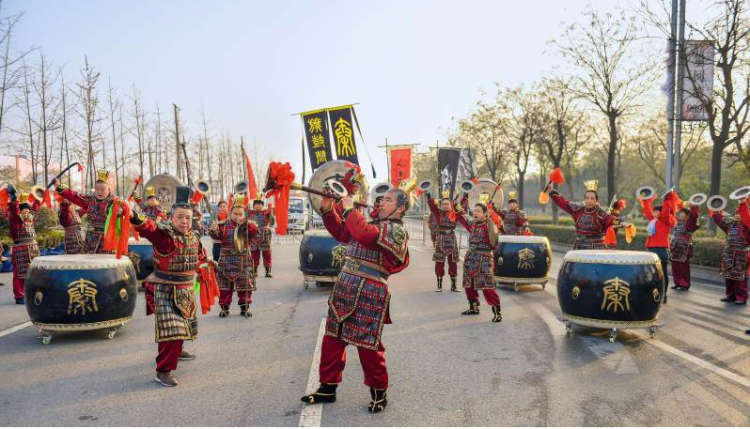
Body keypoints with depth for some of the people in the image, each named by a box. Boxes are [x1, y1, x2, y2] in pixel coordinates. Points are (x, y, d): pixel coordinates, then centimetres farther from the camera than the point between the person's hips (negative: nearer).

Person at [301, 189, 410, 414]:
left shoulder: (397, 230, -8)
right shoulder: (372, 223, 18)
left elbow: (366, 236, -26)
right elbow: (340, 232, 26)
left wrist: (350, 209, -15)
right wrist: (328, 209, 12)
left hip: (369, 292, -8)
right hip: (345, 286, 8)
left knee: (368, 345, -1)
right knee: (332, 338, 11)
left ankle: (379, 393, 19)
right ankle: (328, 388, 24)